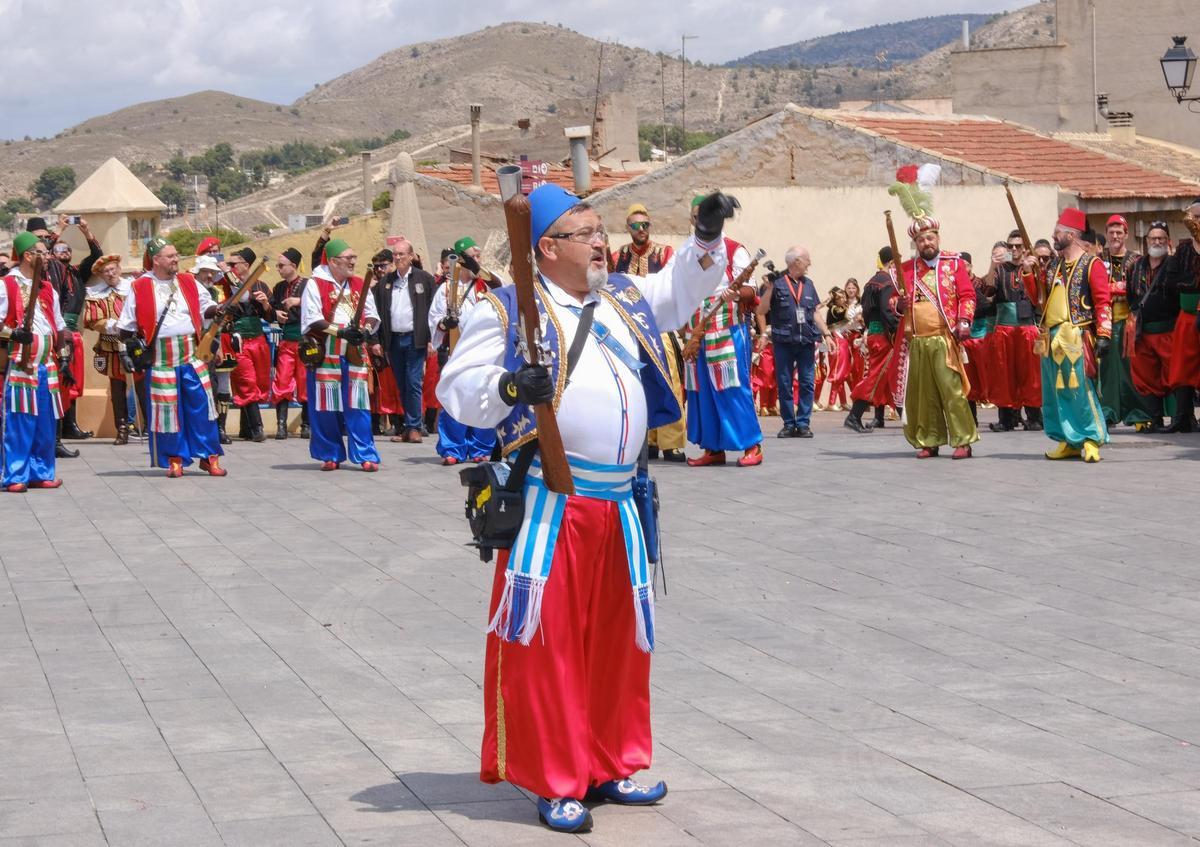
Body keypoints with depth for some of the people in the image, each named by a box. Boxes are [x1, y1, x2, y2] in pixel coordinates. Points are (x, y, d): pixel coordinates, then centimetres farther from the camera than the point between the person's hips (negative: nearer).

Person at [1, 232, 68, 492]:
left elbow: (60, 326, 23)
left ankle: (41, 472, 14)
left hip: (46, 365, 6)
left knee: (46, 422, 6)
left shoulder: (48, 289, 16)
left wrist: (64, 353, 11)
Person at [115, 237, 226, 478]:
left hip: (192, 357, 3)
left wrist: (216, 311, -3)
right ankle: (175, 459, 14)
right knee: (167, 411, 2)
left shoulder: (188, 282, 7)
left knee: (201, 406, 1)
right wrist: (133, 343, -7)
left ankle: (208, 456, 10)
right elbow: (126, 326, 4)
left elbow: (205, 304, 18)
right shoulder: (140, 288, -3)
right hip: (160, 359, -3)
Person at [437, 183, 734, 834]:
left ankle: (609, 766, 26)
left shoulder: (625, 297, 15)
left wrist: (705, 239, 9)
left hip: (616, 501, 7)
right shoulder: (510, 309, -3)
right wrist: (509, 387, -23)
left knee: (617, 636, 13)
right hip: (547, 504, -7)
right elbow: (456, 387, -5)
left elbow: (681, 290, 27)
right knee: (545, 639, -7)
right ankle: (555, 784, 0)